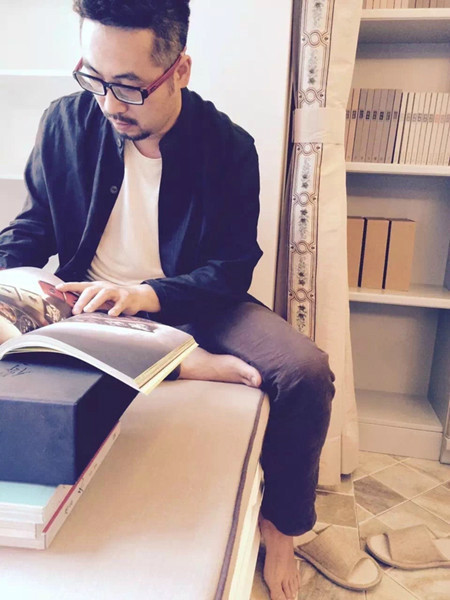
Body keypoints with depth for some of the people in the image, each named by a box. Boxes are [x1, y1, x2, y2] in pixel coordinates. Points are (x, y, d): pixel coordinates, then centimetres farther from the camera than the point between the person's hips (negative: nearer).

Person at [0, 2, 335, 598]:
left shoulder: (230, 147, -8)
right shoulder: (66, 123, -2)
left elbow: (232, 271, -10)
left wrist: (144, 295, -27)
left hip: (189, 303, -1)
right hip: (91, 303, 3)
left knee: (306, 372, -25)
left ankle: (280, 527, 3)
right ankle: (192, 366, -21)